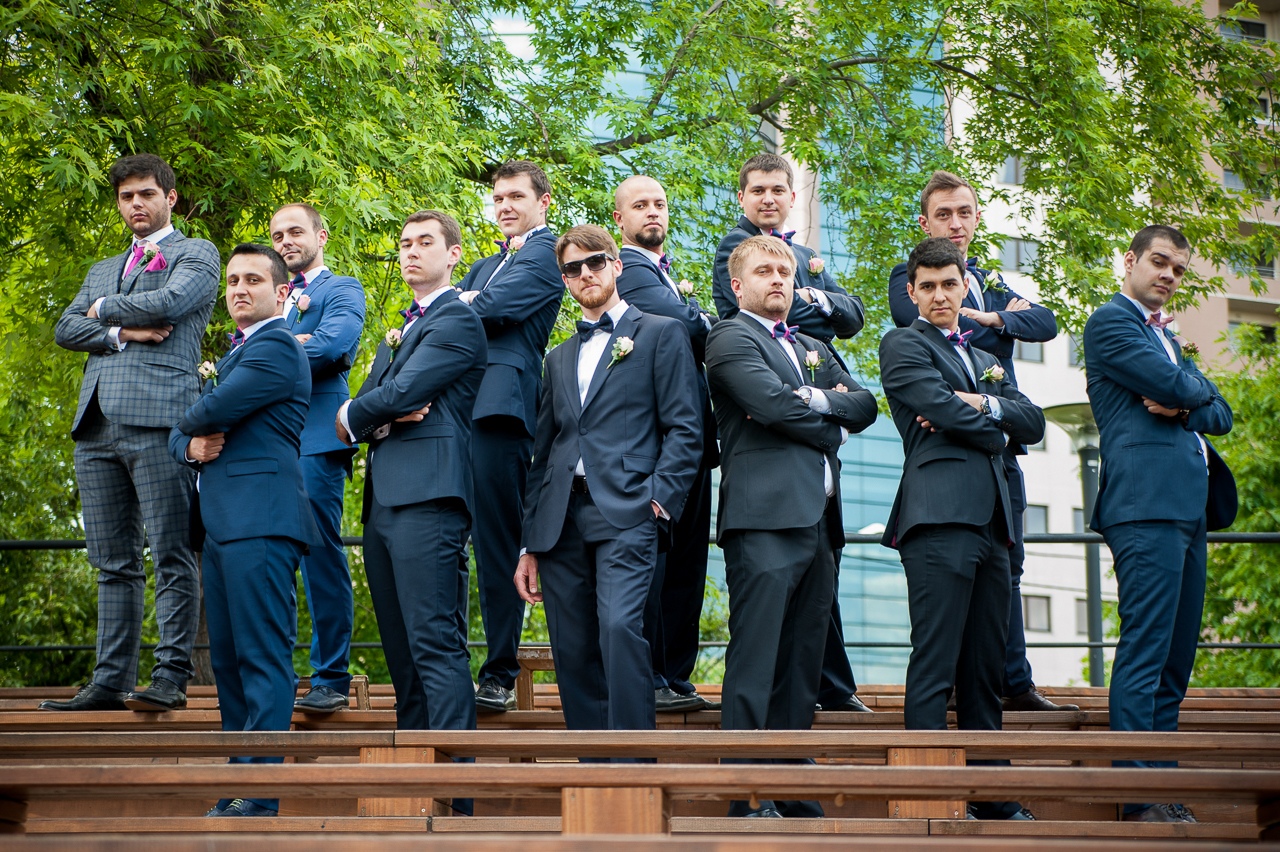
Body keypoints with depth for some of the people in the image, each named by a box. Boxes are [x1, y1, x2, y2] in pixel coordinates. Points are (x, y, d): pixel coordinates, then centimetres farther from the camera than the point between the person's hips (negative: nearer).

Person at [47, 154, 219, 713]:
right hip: (97, 425, 6)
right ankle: (111, 682, 5)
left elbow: (168, 303, -10)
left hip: (158, 419, -6)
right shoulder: (104, 270, 29)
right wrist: (122, 332, -4)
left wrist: (105, 309, 6)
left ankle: (171, 678, -10)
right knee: (114, 563, 5)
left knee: (172, 557, -9)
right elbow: (65, 329, 14)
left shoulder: (197, 254, 10)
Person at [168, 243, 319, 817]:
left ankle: (262, 795, -14)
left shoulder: (277, 347, -4)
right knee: (228, 660, 9)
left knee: (263, 658, -12)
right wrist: (191, 446, 1)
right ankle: (238, 789, 13)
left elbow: (213, 410, -15)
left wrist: (194, 421, 9)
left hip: (259, 522, -10)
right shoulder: (237, 354, 28)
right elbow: (181, 431, 25)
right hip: (222, 524, 10)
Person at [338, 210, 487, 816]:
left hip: (427, 496, -9)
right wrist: (379, 420, -5)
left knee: (436, 646, -15)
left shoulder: (458, 321, -1)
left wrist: (353, 417, 6)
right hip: (382, 500, 9)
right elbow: (361, 407, 18)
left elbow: (403, 392, -12)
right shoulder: (398, 333, 28)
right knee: (401, 653, 8)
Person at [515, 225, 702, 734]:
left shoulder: (660, 334, 9)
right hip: (562, 518, 5)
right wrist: (529, 544, 17)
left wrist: (660, 497, -12)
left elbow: (685, 428, 1)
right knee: (572, 651, 2)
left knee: (619, 626, -23)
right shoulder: (559, 358, 25)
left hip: (625, 512, -5)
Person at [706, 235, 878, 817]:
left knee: (802, 665, 7)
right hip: (766, 516, -8)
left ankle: (794, 796, 10)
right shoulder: (730, 338, 3)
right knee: (755, 661, -11)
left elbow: (865, 404, 15)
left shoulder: (815, 350, 28)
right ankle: (748, 799, -11)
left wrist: (816, 399, -3)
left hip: (819, 522, 8)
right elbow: (773, 403, -12)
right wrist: (831, 428, 3)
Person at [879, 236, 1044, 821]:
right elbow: (946, 409, -9)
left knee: (986, 670, 8)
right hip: (940, 516, -7)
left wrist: (982, 405, -3)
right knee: (935, 667, -10)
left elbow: (1033, 424, 14)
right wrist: (994, 431, 8)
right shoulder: (902, 345, 6)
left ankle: (991, 799, 12)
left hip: (992, 522, 7)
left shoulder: (983, 359, 28)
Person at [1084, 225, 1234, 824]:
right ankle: (1139, 801, -12)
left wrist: (1183, 408, -1)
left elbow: (1220, 414, 20)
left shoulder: (1167, 337, 28)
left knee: (1174, 661, 8)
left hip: (1189, 506, 9)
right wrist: (1194, 390, 8)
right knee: (1144, 655, -12)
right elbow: (1171, 385, -14)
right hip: (1147, 501, -9)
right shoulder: (1110, 321, 0)